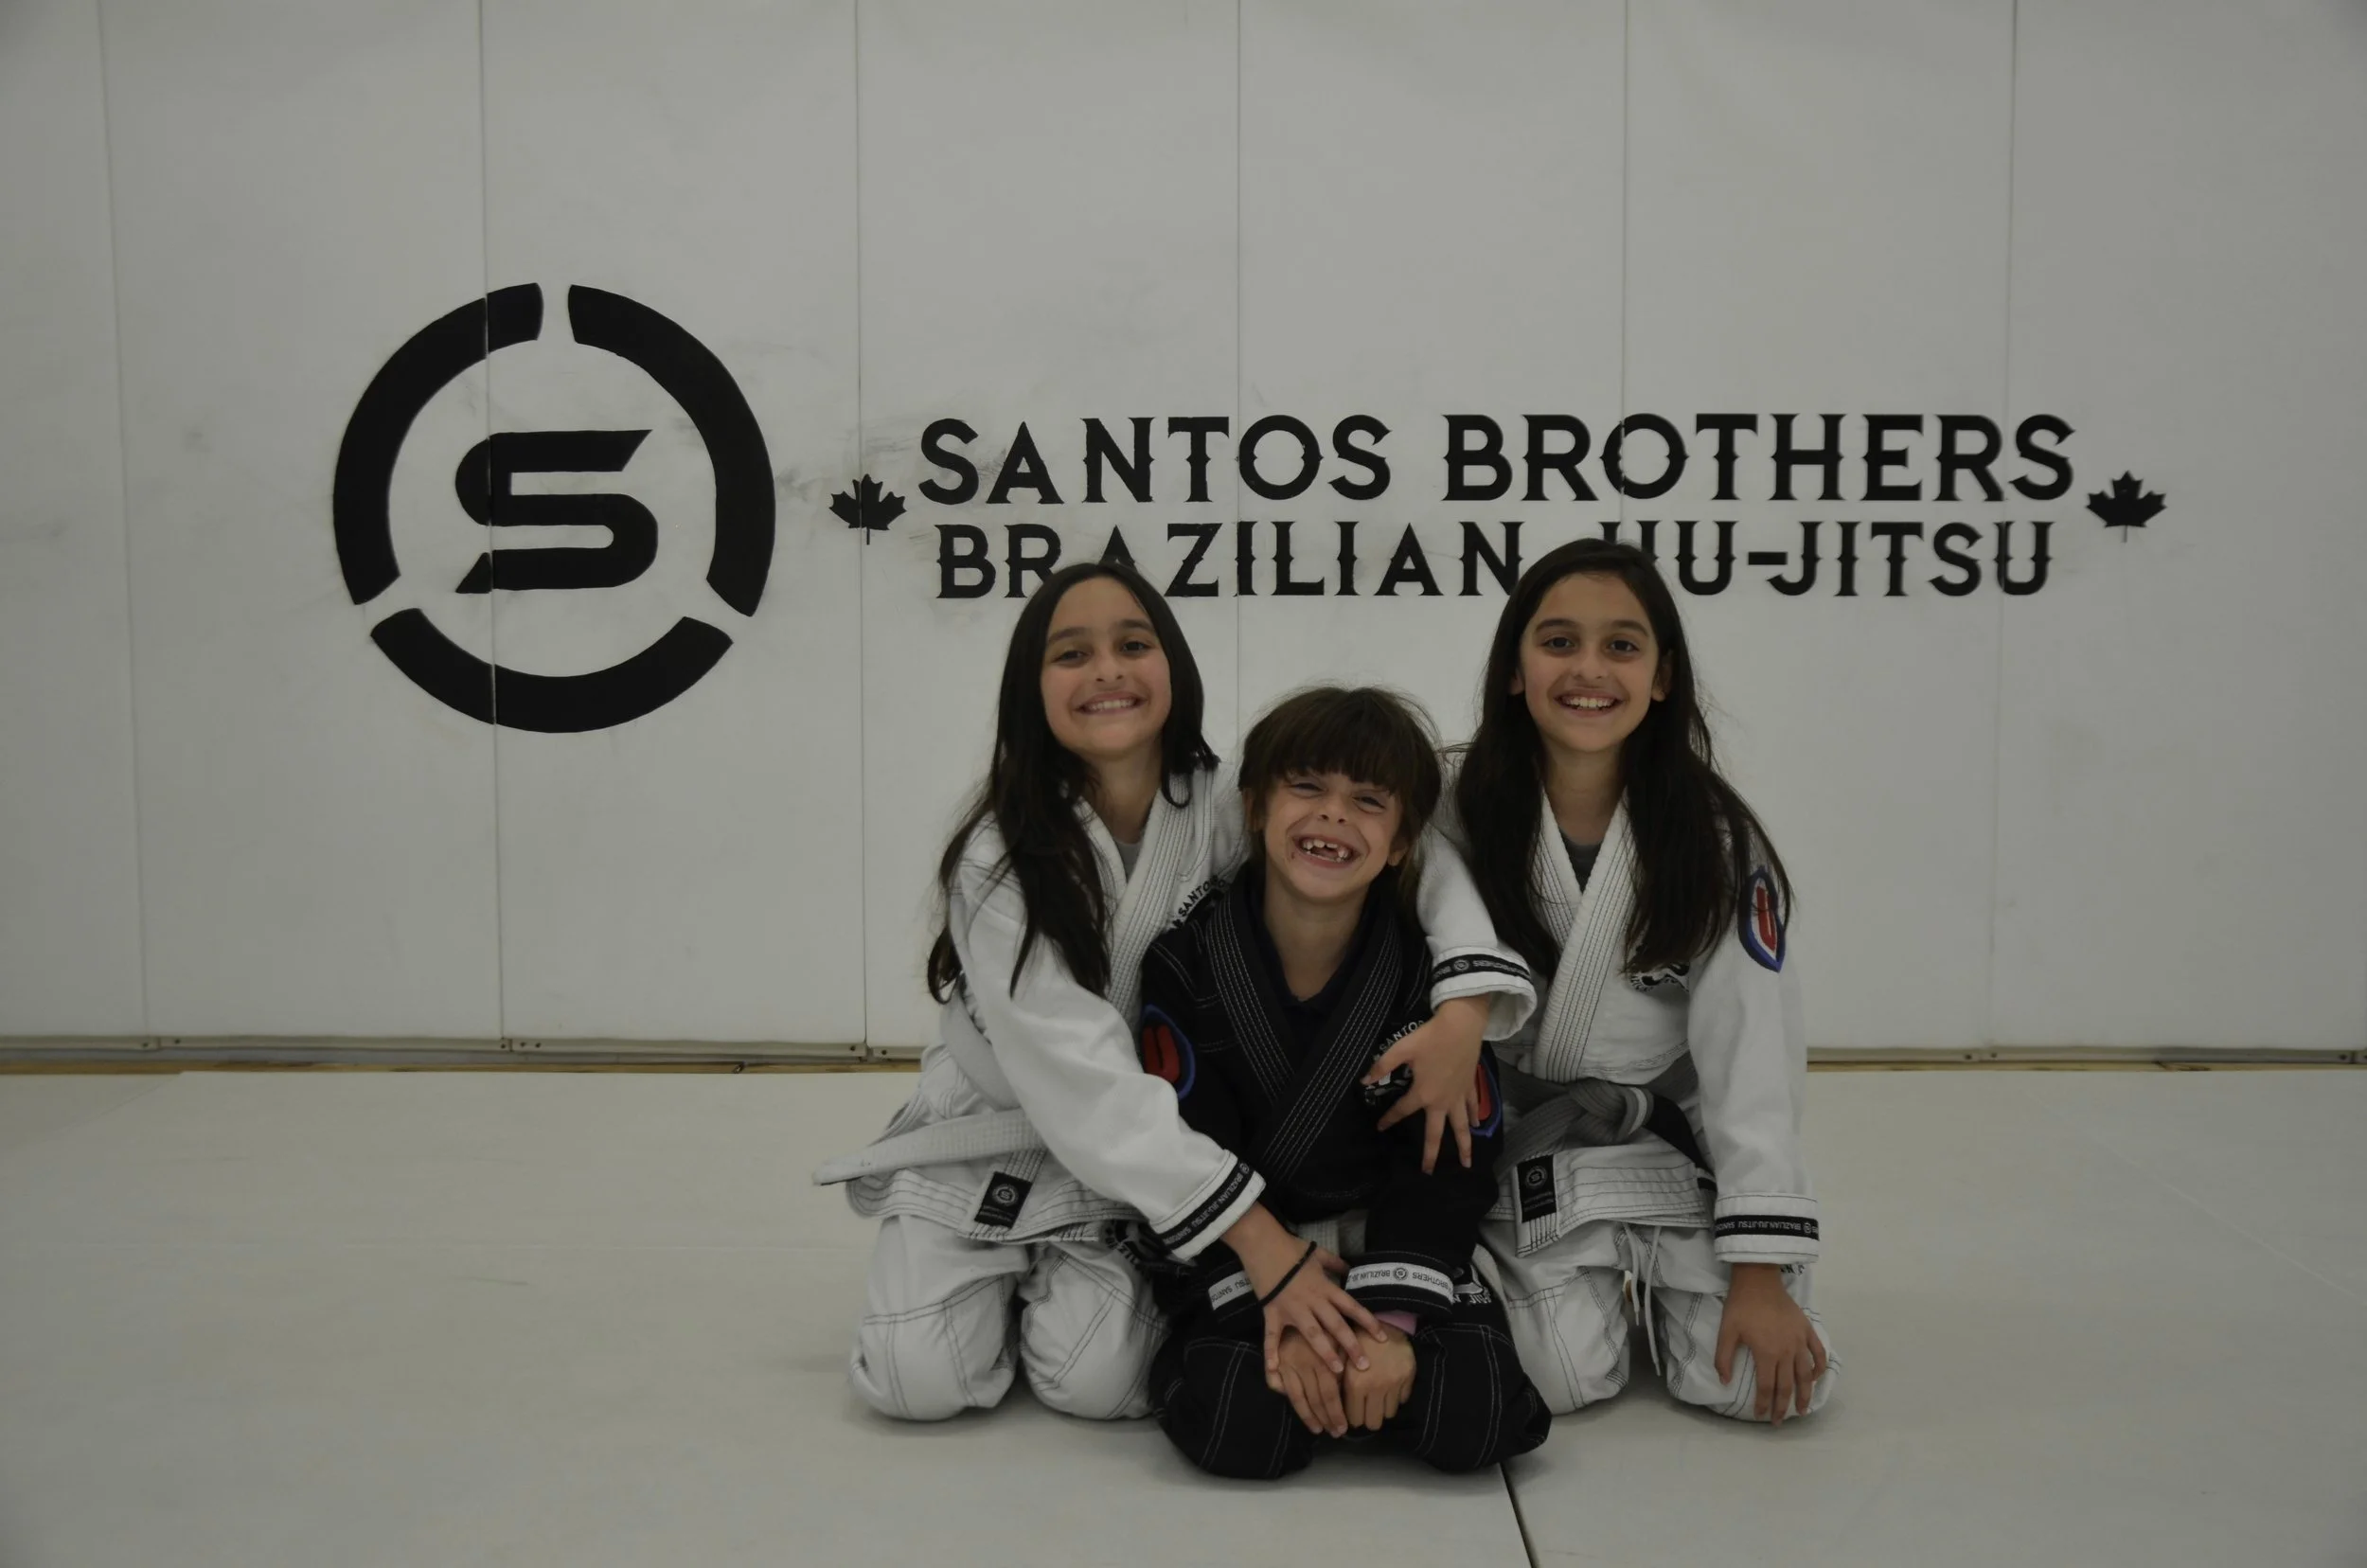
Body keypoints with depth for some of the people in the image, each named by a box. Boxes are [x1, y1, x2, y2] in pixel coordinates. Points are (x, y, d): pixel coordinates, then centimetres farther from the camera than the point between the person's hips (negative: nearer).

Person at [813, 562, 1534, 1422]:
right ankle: (1014, 1276, 17)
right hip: (993, 1137, -1)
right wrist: (1260, 1239, -38)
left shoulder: (1228, 810, -15)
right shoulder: (1000, 861, -23)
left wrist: (1462, 1011, -31)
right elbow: (1082, 1079, -31)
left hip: (1161, 1150, 2)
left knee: (1097, 1379, -19)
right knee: (920, 1379, -16)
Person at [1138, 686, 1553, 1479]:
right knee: (1237, 1424, -29)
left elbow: (1448, 1168, -9)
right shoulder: (1185, 963, -10)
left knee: (1474, 1415, -26)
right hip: (1238, 1264, -1)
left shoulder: (1433, 971, -8)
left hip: (1390, 1245, 1)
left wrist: (1395, 1320, -22)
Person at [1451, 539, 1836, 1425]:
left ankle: (1651, 1278, 20)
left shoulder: (1715, 840, -11)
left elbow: (1749, 1052, -10)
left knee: (1758, 1382, -13)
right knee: (1566, 1377, -17)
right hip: (1524, 1145, -1)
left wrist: (1761, 1270, -13)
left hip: (1678, 1146, 1)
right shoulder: (1458, 818, -13)